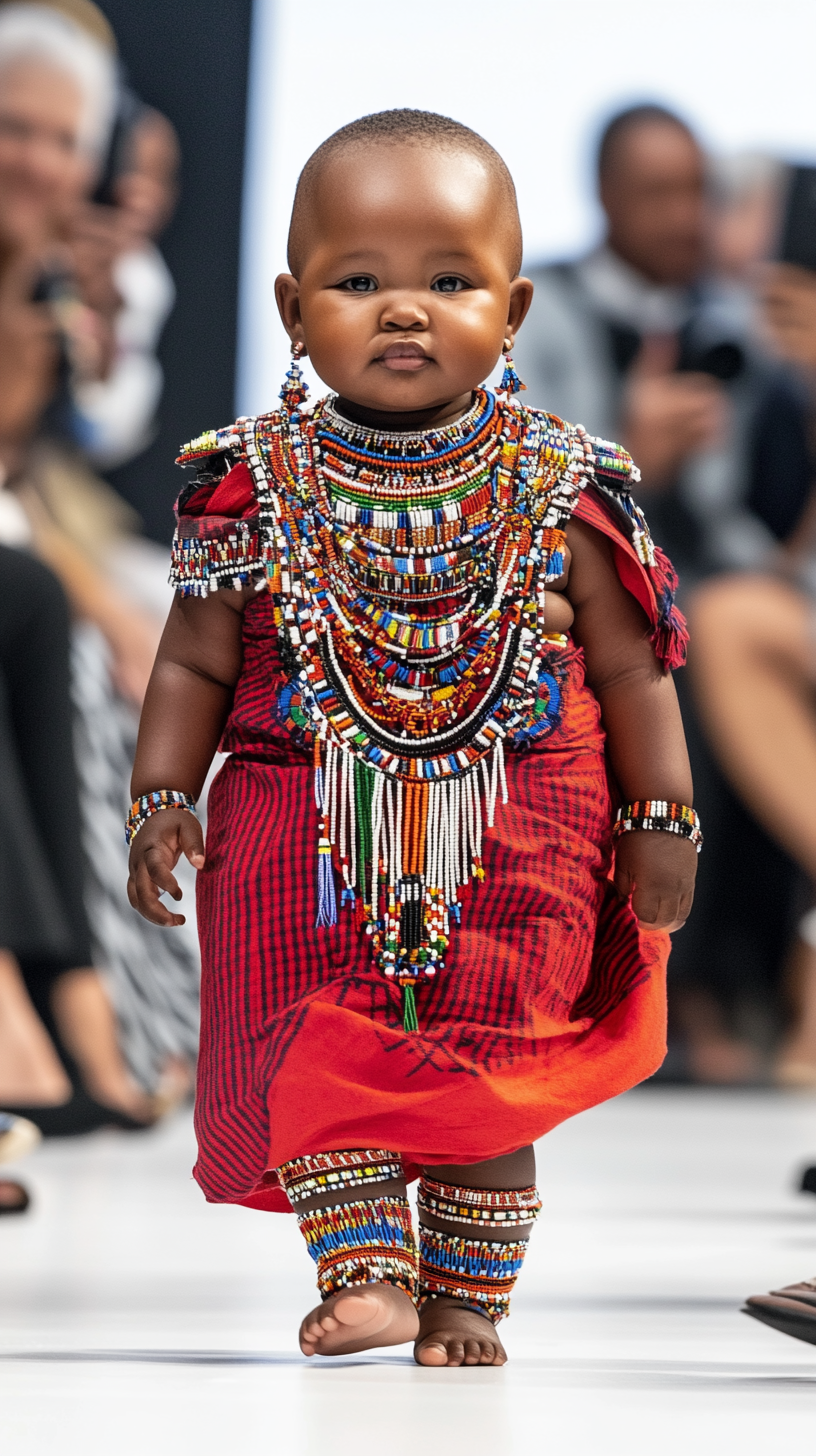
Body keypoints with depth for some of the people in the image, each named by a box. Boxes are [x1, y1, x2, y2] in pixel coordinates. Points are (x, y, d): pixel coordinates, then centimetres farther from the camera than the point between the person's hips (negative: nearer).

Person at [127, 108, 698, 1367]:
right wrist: (162, 796, -1)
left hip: (513, 847, 0)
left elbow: (627, 663, 5)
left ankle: (467, 1297, 17)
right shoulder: (260, 485, -2)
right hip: (308, 831, 0)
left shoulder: (559, 489, -2)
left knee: (488, 1077, 4)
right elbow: (196, 661, 6)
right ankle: (364, 1267, 1)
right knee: (315, 1060, -8)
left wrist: (662, 818, 4)